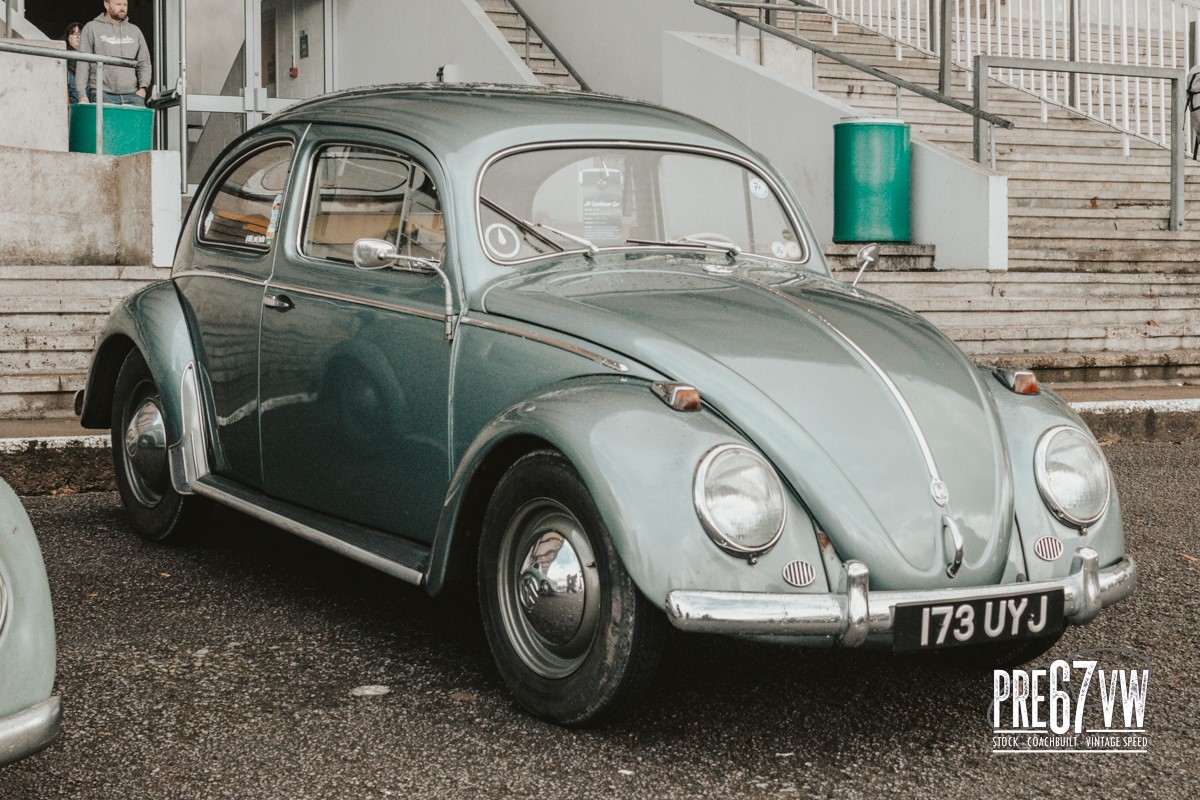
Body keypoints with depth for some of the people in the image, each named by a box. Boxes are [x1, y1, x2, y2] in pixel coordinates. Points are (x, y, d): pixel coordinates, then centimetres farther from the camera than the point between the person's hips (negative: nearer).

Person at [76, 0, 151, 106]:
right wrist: (82, 95, -6)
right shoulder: (92, 29, 8)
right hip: (103, 96, -3)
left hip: (132, 95, 3)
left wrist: (143, 88, 2)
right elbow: (83, 64, 4)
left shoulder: (134, 31, 19)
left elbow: (144, 63, 19)